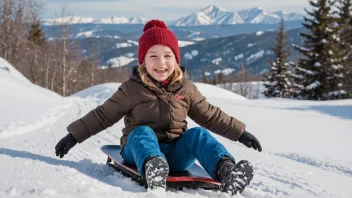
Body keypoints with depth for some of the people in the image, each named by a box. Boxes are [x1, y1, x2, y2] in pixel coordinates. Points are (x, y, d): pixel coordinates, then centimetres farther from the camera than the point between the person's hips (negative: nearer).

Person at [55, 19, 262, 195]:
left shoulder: (187, 88, 7)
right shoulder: (131, 89, -1)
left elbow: (210, 115, 16)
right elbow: (103, 115, 3)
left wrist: (240, 133, 14)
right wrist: (74, 136, -2)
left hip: (176, 152, 3)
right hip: (140, 149, -2)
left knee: (198, 134, -24)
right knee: (143, 132, -33)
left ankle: (225, 170, -50)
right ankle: (152, 168, -66)